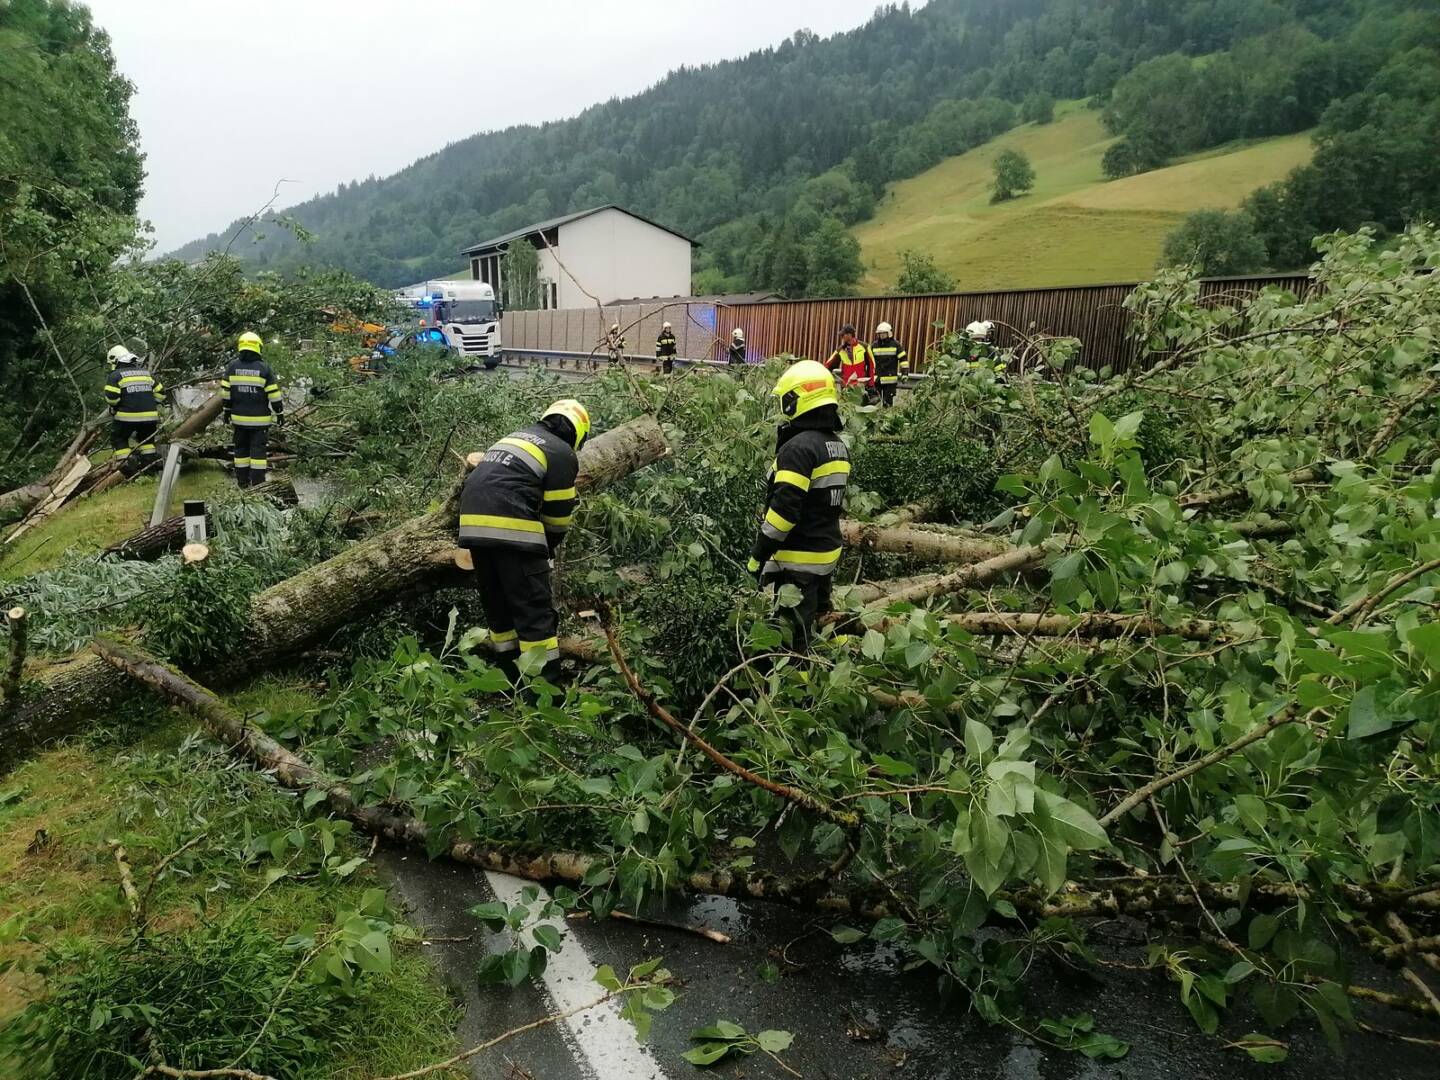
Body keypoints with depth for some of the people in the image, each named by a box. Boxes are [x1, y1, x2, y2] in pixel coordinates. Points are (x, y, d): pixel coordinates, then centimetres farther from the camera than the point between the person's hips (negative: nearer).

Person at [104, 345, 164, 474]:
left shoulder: (115, 376, -2)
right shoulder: (146, 373, 14)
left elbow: (111, 398, -13)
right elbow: (160, 392, 14)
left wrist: (114, 408, 7)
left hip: (127, 416, -4)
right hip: (149, 415, 4)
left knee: (119, 439, 14)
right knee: (146, 439, 26)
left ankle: (126, 463, 3)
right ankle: (150, 459, 20)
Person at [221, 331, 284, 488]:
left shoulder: (233, 366, 1)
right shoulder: (263, 368, -8)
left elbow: (225, 391, 5)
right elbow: (274, 393, -6)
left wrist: (227, 410, 15)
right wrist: (280, 412, 4)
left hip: (239, 417, 3)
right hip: (259, 418, -3)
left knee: (241, 447, 13)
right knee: (258, 448, 0)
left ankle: (242, 481, 18)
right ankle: (257, 482, -1)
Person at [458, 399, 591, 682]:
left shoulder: (516, 437, 28)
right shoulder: (563, 453, 6)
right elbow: (558, 511, 4)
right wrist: (550, 546, 23)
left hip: (473, 521, 8)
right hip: (511, 527, -7)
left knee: (496, 604, 17)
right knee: (535, 608, -2)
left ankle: (512, 677, 26)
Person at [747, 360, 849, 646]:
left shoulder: (799, 447, -20)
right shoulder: (837, 445, 8)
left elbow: (784, 509, -25)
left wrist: (759, 554, -17)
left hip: (798, 559, -9)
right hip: (828, 553, 9)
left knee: (793, 637, 1)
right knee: (815, 622, 21)